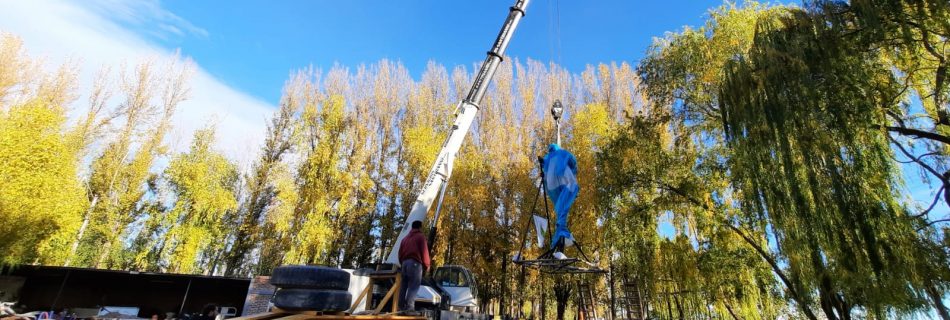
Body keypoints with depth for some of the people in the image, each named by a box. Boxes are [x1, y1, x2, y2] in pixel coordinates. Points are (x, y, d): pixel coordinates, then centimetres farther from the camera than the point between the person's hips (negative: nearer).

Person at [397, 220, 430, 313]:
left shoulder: (405, 238, 25)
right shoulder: (421, 236, 3)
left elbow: (400, 252, 22)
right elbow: (424, 251, -4)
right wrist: (426, 265, 3)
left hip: (405, 262, 7)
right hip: (415, 262, -7)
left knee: (404, 286, 8)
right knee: (414, 286, -10)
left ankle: (401, 307, 8)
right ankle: (410, 307, -19)